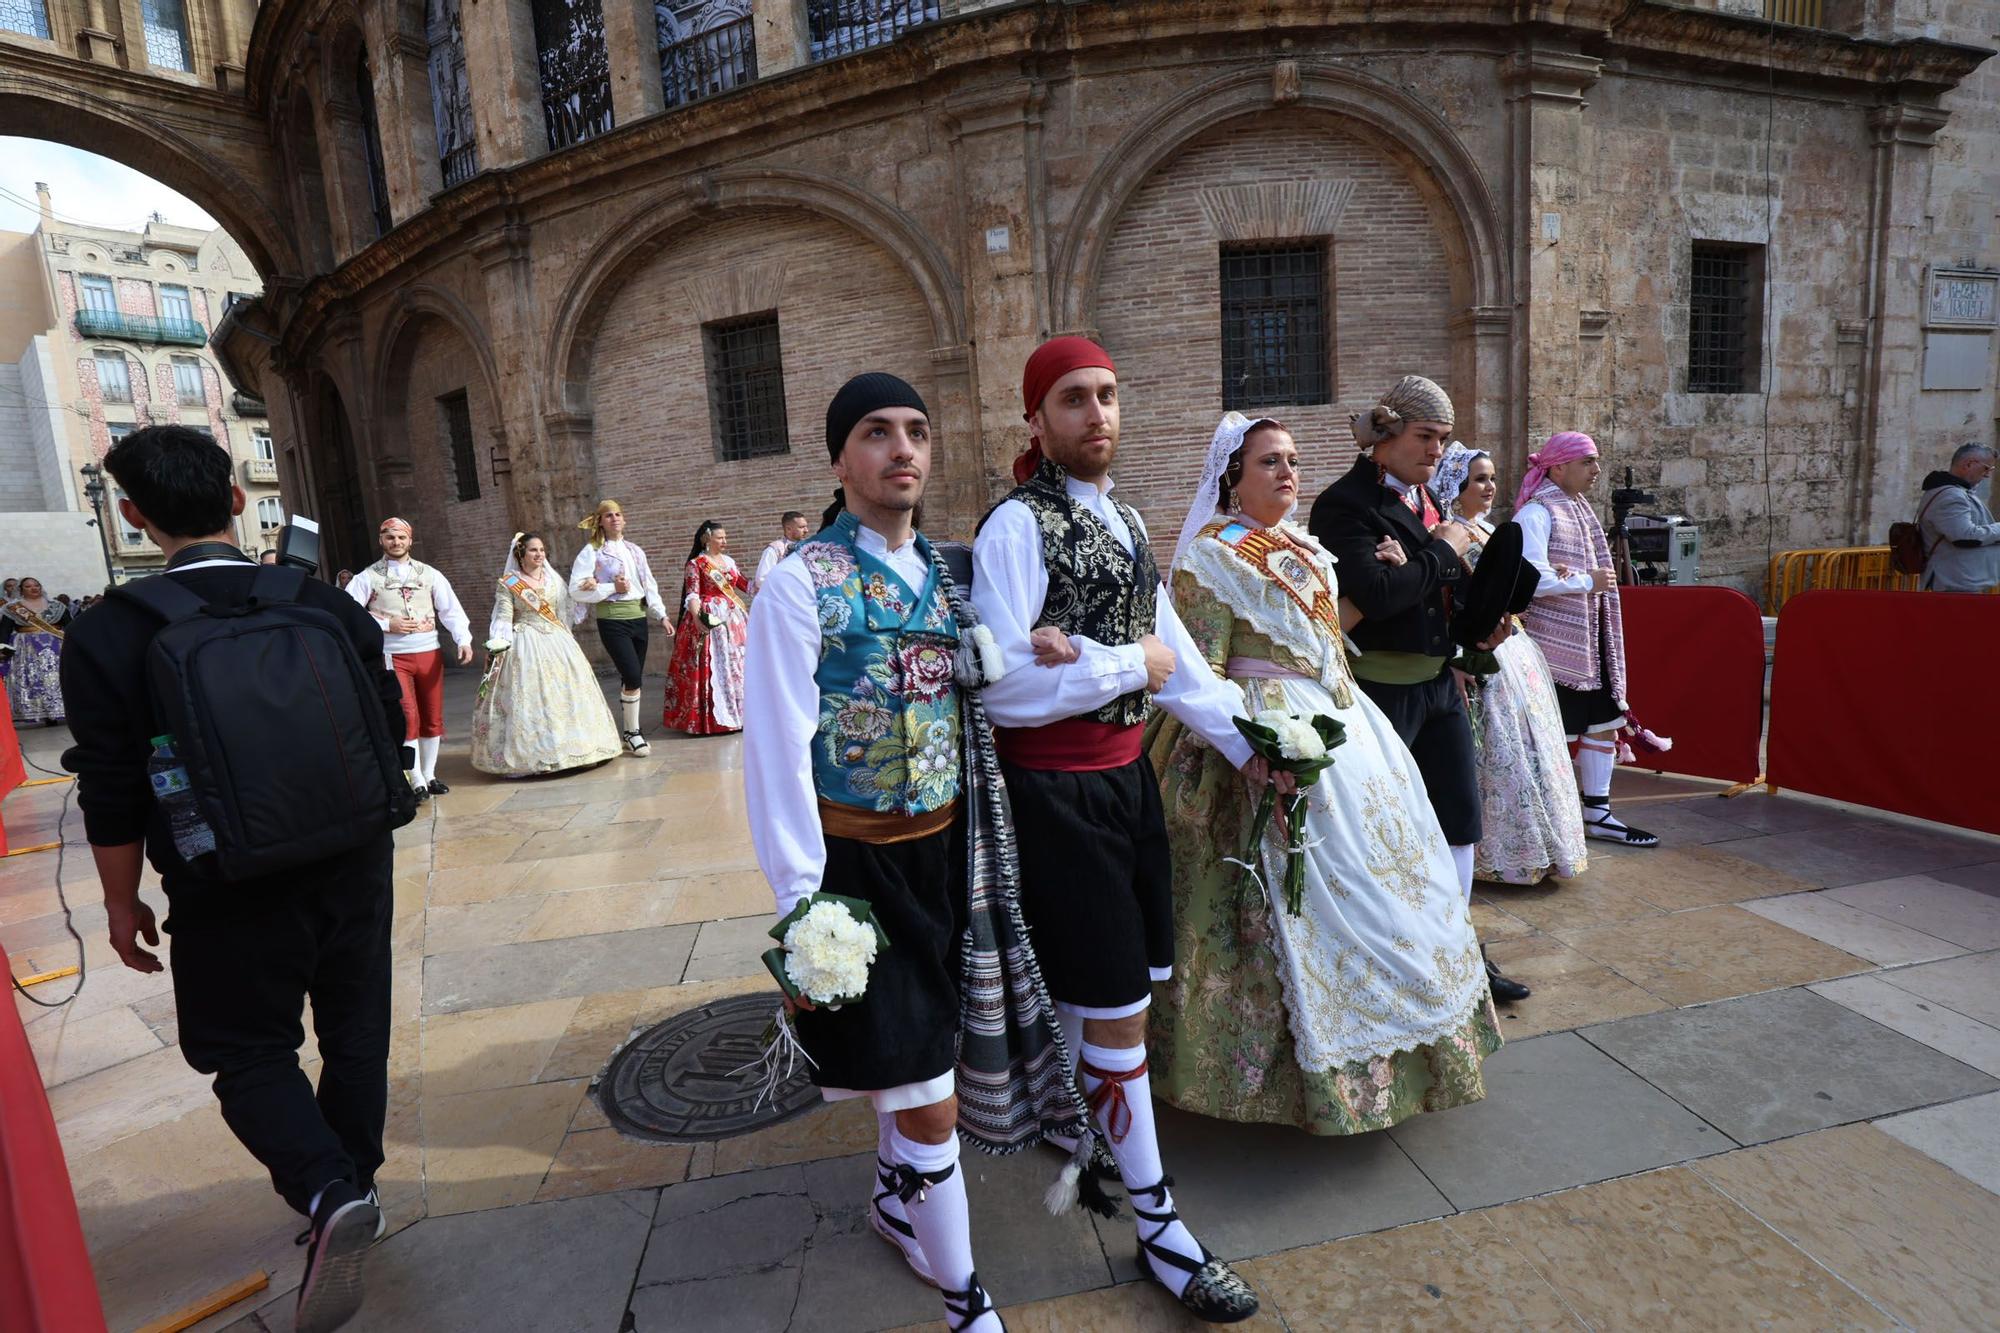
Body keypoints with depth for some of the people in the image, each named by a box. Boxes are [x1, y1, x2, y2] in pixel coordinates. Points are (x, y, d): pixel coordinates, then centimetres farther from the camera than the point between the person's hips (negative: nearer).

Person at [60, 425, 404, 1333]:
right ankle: (353, 1184, 35)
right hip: (354, 865, 3)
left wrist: (123, 902, 5)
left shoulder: (108, 635, -13)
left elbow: (113, 796, -9)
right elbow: (389, 728, 1)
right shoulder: (328, 604, -6)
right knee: (354, 1029, 18)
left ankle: (326, 1192, -6)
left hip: (232, 890, -3)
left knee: (251, 1052, 14)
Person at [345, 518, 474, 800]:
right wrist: (386, 625, -13)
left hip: (429, 653, 3)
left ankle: (429, 775, 21)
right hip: (392, 656, -3)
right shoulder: (367, 577, 3)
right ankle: (418, 782, -3)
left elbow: (450, 610, 2)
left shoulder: (430, 574, 8)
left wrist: (463, 640, -13)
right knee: (407, 717, -10)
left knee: (432, 718, 8)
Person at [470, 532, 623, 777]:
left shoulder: (554, 580, 11)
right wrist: (498, 648, -15)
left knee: (564, 694, 4)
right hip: (525, 646, -4)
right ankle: (530, 756, -4)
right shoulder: (508, 584, -1)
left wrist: (566, 642, 14)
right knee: (528, 698, -8)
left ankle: (573, 749, 12)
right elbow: (503, 619, -6)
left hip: (557, 642, 4)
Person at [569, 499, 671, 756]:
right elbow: (577, 589, -9)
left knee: (632, 679, 8)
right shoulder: (591, 551, -2)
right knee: (633, 678, -12)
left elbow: (649, 585, 14)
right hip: (612, 620, -5)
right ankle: (632, 732, 4)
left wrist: (662, 616, 8)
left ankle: (628, 732, 21)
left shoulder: (635, 550, 14)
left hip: (638, 617, 5)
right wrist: (612, 587, -14)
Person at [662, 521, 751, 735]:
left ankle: (736, 713, 19)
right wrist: (697, 616, -28)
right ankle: (711, 718, -3)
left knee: (736, 663, 9)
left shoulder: (729, 561, 13)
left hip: (734, 617, 7)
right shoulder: (696, 564, -5)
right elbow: (692, 595, -13)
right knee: (710, 666, -7)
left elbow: (745, 585, 20)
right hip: (710, 617, -7)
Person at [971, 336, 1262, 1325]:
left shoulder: (1124, 523, 11)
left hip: (1127, 776, 9)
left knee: (1127, 979, 21)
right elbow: (1002, 687, -23)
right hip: (1057, 791, -8)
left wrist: (1240, 742, 9)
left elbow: (1172, 649, 14)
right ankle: (1158, 1230, 22)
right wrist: (1132, 664, -15)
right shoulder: (1018, 526, -15)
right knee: (1116, 1008, 2)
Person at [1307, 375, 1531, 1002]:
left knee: (1460, 816, 15)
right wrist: (1442, 550, -14)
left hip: (1438, 680, 9)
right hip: (1382, 687, -8)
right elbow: (1377, 594, -28)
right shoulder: (1345, 503, -14)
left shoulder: (1426, 497, 12)